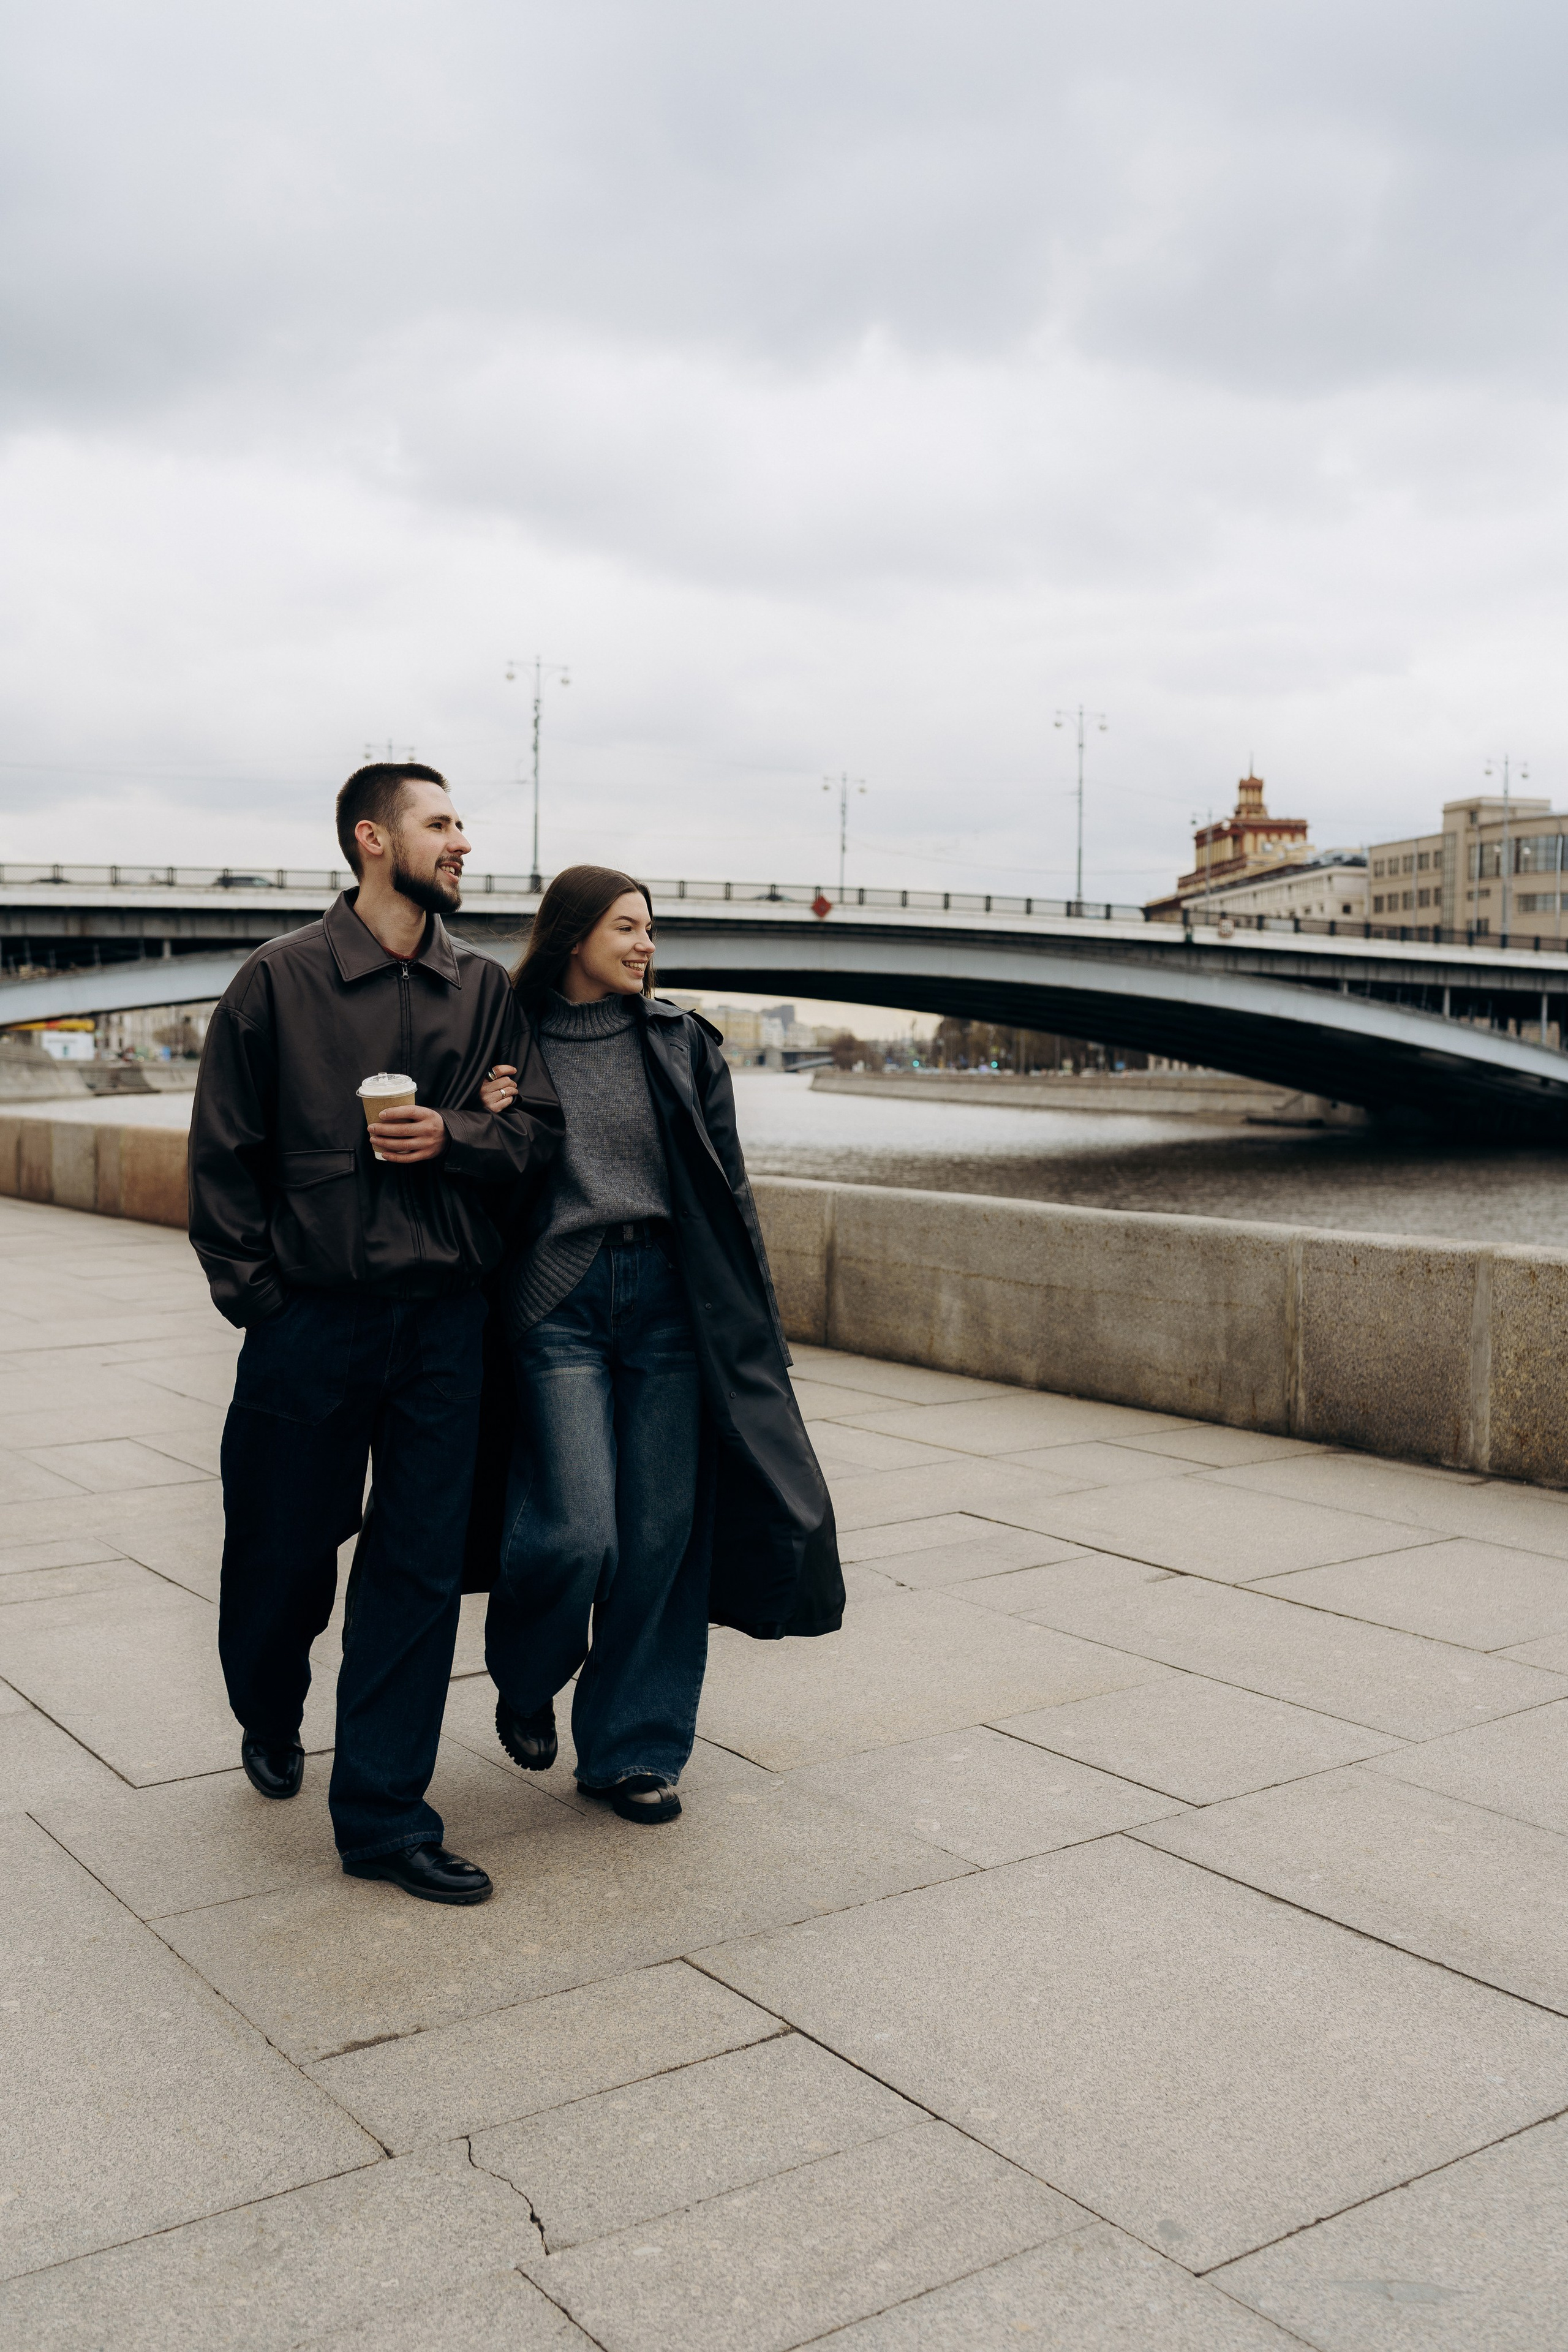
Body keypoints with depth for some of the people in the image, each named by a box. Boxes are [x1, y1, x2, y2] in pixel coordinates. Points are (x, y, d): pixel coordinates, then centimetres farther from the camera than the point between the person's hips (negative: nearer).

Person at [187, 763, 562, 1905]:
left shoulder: (484, 987, 8)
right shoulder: (281, 978, -2)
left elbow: (538, 1129, 9)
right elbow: (222, 1151, 1)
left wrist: (452, 1135, -10)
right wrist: (253, 1290, -3)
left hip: (443, 1317, 3)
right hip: (311, 1318, -2)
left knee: (422, 1564, 3)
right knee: (285, 1551, 11)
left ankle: (384, 1812, 14)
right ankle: (270, 1718, 43)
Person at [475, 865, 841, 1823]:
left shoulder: (681, 1041, 9)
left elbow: (726, 1187, 9)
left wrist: (752, 1320, 5)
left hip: (670, 1299, 2)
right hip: (558, 1301, -2)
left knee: (662, 1532, 2)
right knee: (576, 1533, -10)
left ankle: (634, 1748, 18)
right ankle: (525, 1680, 24)